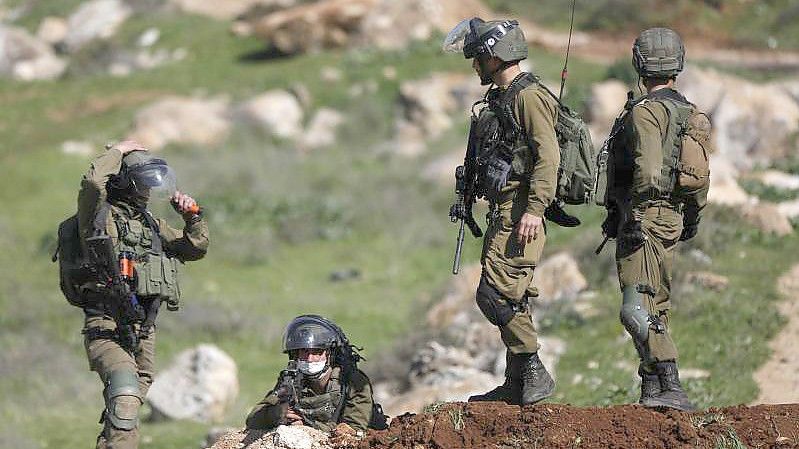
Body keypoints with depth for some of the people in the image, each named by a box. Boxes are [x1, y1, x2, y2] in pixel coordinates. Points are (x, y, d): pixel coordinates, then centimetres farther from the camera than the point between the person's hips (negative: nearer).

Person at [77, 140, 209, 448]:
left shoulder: (152, 224, 21)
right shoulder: (101, 215, -1)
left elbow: (196, 249, 27)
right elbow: (93, 182, -22)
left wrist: (193, 217, 9)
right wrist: (118, 151, -7)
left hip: (143, 332, 8)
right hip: (107, 328, -8)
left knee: (125, 407, 11)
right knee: (126, 397, -28)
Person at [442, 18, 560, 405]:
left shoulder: (529, 97, -11)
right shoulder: (499, 100, 20)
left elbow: (548, 157, -20)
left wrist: (534, 209, -27)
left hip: (521, 216, -10)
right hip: (502, 213, 10)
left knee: (495, 293, -16)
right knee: (510, 297, 11)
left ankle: (534, 373, -13)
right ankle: (517, 384, 16)